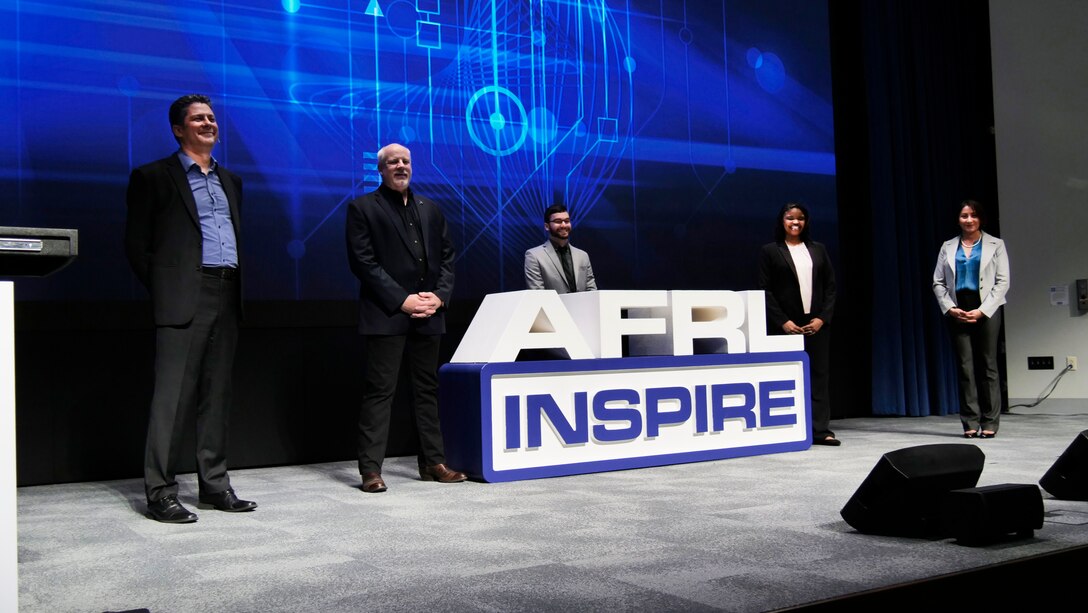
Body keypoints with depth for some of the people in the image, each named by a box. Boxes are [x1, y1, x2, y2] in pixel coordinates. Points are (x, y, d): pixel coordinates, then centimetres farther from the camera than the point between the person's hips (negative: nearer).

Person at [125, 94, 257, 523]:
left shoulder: (229, 180, 21)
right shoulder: (154, 177, 3)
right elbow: (136, 244, 0)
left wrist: (236, 286, 11)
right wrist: (163, 289, -3)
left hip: (226, 298, 6)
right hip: (184, 300, -6)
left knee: (217, 395, 9)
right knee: (173, 395, -7)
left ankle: (214, 485, 16)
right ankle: (160, 492, 0)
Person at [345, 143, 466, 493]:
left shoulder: (430, 209, 17)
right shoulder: (363, 208, 1)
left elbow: (447, 257, 15)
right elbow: (363, 262, -7)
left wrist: (439, 296, -2)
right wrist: (401, 300, -14)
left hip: (428, 316, 5)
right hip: (386, 316, -5)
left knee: (428, 390, 10)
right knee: (379, 392, -4)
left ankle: (433, 463, 18)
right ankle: (371, 470, 1)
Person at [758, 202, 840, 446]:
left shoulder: (818, 249, 13)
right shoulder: (770, 251, 2)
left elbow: (830, 286, 9)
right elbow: (765, 290, -3)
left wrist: (822, 318, -4)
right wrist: (782, 321, -12)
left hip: (816, 323, 3)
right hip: (786, 325, -3)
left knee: (819, 376, 2)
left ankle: (821, 430, 4)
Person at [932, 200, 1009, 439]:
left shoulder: (995, 245, 6)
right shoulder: (948, 247, 11)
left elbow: (1002, 282, 0)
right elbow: (938, 282, 8)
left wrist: (982, 310, -10)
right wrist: (950, 308, -7)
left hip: (986, 310, -1)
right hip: (957, 312, 2)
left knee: (988, 365, -1)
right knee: (965, 366, -1)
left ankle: (989, 423, 4)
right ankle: (971, 422, 1)